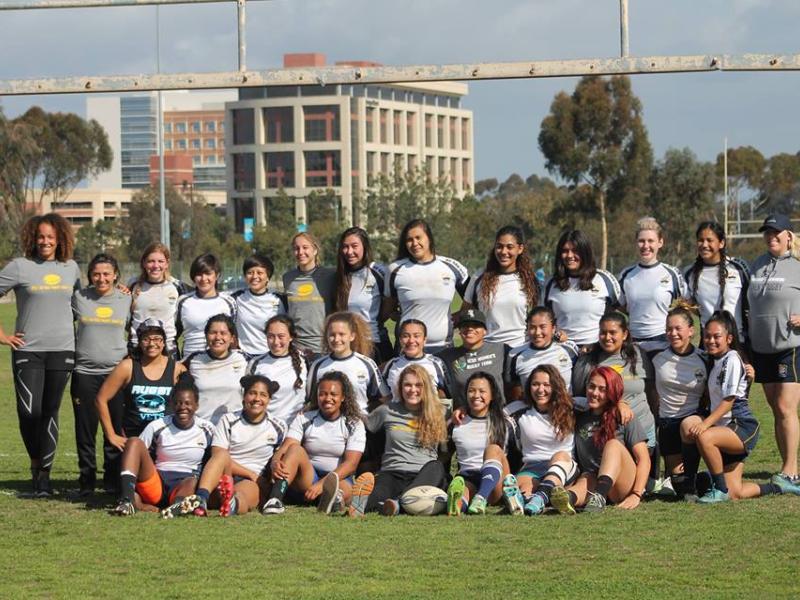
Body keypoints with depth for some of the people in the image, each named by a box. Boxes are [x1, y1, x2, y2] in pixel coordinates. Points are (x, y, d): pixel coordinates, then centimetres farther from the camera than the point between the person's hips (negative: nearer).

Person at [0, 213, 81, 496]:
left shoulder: (71, 268, 10)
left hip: (61, 350, 2)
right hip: (28, 350, -2)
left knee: (50, 412, 3)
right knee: (29, 411, -8)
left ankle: (45, 473, 11)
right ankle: (36, 462, 16)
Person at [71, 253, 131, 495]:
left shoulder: (127, 300, 6)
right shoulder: (79, 298, 5)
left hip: (116, 371, 0)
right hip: (85, 372, 0)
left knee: (116, 429, 1)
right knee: (85, 429, 1)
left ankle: (113, 480, 10)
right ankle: (87, 481, 8)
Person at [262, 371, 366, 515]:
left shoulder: (354, 424, 4)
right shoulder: (304, 419, 9)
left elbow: (351, 463, -9)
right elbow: (285, 448, -6)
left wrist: (321, 484, -23)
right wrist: (275, 463, -32)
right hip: (307, 478, 1)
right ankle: (275, 499, -47)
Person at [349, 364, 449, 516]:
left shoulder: (437, 414, 16)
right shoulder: (387, 411, 16)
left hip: (425, 476, 0)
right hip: (393, 474, 0)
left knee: (436, 467, -36)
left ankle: (398, 503, -56)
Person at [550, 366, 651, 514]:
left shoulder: (624, 419, 6)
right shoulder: (579, 419, 17)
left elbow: (644, 459, -2)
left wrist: (636, 495, -16)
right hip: (592, 482, 2)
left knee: (613, 444, -27)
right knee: (586, 478, -33)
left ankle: (599, 496, -55)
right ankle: (568, 498, -71)